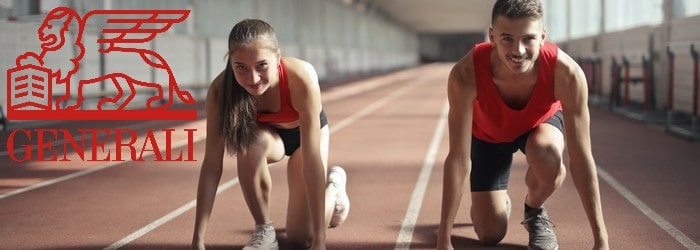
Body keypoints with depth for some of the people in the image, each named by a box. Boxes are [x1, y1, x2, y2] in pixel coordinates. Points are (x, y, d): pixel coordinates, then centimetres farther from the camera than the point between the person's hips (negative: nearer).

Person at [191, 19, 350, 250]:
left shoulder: (301, 79, -41)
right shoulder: (220, 90, -34)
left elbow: (312, 162, -40)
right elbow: (212, 164, -31)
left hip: (304, 133, -1)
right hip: (267, 134, 1)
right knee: (250, 141, -36)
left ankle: (334, 183, 27)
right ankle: (263, 230, -13)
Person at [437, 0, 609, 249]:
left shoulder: (566, 73, -39)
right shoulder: (465, 74, -40)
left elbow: (581, 158, -33)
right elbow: (459, 159, -35)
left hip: (541, 123, 0)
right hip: (487, 134, 0)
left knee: (547, 155, -36)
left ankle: (534, 211, -2)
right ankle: (500, 202, 32)